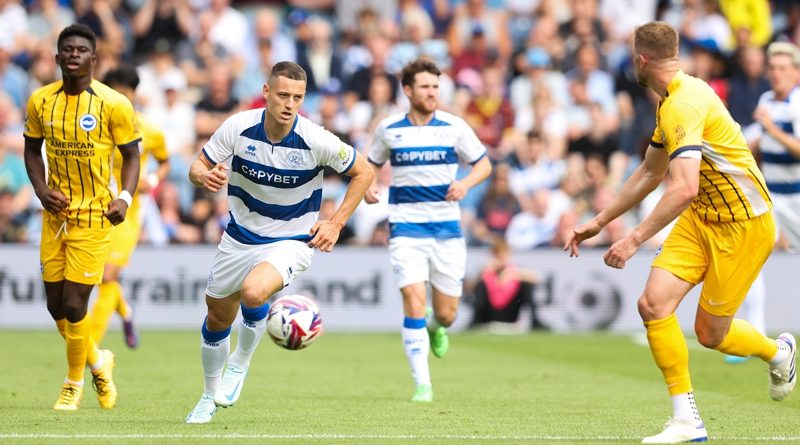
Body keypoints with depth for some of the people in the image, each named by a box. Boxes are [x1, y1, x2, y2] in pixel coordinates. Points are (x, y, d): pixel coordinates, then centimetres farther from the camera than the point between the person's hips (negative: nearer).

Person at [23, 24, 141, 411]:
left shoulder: (113, 104, -10)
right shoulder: (40, 101, 0)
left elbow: (131, 154, -1)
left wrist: (126, 197, -16)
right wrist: (41, 189, -3)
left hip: (93, 216, -4)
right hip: (56, 213, 4)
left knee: (73, 305, -7)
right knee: (55, 304, 7)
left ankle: (74, 383, 16)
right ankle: (98, 362, 35)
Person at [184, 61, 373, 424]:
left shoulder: (316, 140, -20)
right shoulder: (238, 127, -14)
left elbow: (363, 172, -5)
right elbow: (197, 167, -5)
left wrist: (336, 223, -11)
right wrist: (205, 176, -29)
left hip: (292, 241, -4)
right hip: (240, 239, 4)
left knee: (253, 293, -32)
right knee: (217, 317, 14)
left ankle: (240, 364, -3)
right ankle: (210, 396, 40)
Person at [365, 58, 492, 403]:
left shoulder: (454, 127, 0)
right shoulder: (388, 128, 2)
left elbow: (484, 164, 7)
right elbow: (372, 163, 18)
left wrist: (466, 183, -14)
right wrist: (368, 185, -4)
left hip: (446, 229, 1)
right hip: (406, 228, -1)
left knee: (446, 314, 4)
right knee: (414, 300, -18)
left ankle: (435, 330, 45)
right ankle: (422, 384, -12)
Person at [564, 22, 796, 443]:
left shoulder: (686, 103, -25)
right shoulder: (670, 102, 8)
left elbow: (685, 188, -36)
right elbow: (650, 173, 21)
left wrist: (635, 239, -35)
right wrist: (598, 222, 20)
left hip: (743, 223, -9)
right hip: (702, 217, 9)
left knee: (710, 334, 0)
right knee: (654, 303, -9)